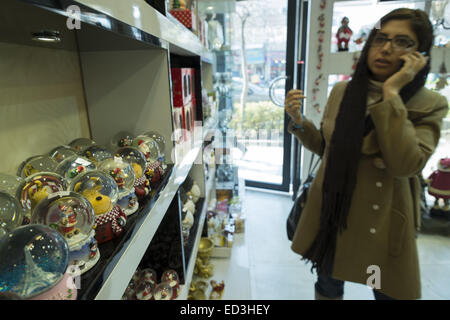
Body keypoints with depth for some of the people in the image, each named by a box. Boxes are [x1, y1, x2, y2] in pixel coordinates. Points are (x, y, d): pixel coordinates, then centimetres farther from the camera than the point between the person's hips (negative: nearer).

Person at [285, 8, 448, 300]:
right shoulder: (342, 91, 0)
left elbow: (405, 165, -26)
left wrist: (391, 93, -23)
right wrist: (299, 122, -9)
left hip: (382, 224, -2)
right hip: (331, 213, 3)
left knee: (388, 292, 18)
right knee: (328, 285, 20)